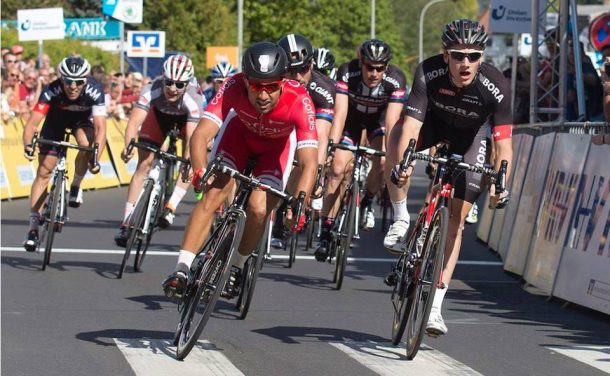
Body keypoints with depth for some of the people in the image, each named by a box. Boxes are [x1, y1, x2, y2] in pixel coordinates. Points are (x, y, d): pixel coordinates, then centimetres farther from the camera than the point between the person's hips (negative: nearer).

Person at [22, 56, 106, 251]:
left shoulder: (94, 90, -36)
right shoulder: (52, 91, -36)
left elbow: (100, 127, -41)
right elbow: (32, 123, -40)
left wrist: (96, 158, -53)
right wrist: (27, 145, -58)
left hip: (82, 118, 0)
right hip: (57, 118, 0)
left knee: (87, 145, -32)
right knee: (44, 171, -6)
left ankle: (76, 186, -4)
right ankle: (34, 225, -1)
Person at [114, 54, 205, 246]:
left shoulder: (192, 100, -41)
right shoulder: (152, 91, -39)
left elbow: (192, 137, -47)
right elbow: (134, 122, -47)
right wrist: (129, 146, -65)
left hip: (185, 117, 0)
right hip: (160, 113, 0)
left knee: (189, 162, -23)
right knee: (144, 164, -8)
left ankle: (170, 208, -15)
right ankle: (127, 222, -7)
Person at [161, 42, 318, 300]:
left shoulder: (298, 101, -40)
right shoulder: (234, 88, -37)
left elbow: (309, 162, -44)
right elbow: (201, 134, -42)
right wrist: (199, 172, -60)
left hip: (277, 143, -1)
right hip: (241, 131, 1)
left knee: (259, 209, -16)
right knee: (212, 195, -17)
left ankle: (238, 267, 11)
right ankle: (181, 270, -14)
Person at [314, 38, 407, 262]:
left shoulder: (396, 80, -32)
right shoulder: (347, 73, -32)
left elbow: (391, 122, -35)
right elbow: (340, 113, -36)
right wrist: (331, 146, -46)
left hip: (378, 119, 0)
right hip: (352, 118, 0)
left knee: (381, 162, -26)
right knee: (338, 169, -14)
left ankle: (367, 202, 4)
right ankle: (325, 233, -8)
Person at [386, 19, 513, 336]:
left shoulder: (496, 87, -34)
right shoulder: (428, 74, -33)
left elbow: (503, 143, -34)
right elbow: (411, 124, -40)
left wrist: (500, 183, -49)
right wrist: (402, 164, -56)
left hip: (470, 137, 0)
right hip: (435, 123, 0)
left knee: (456, 220, -6)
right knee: (396, 137, -35)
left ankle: (435, 305, 0)